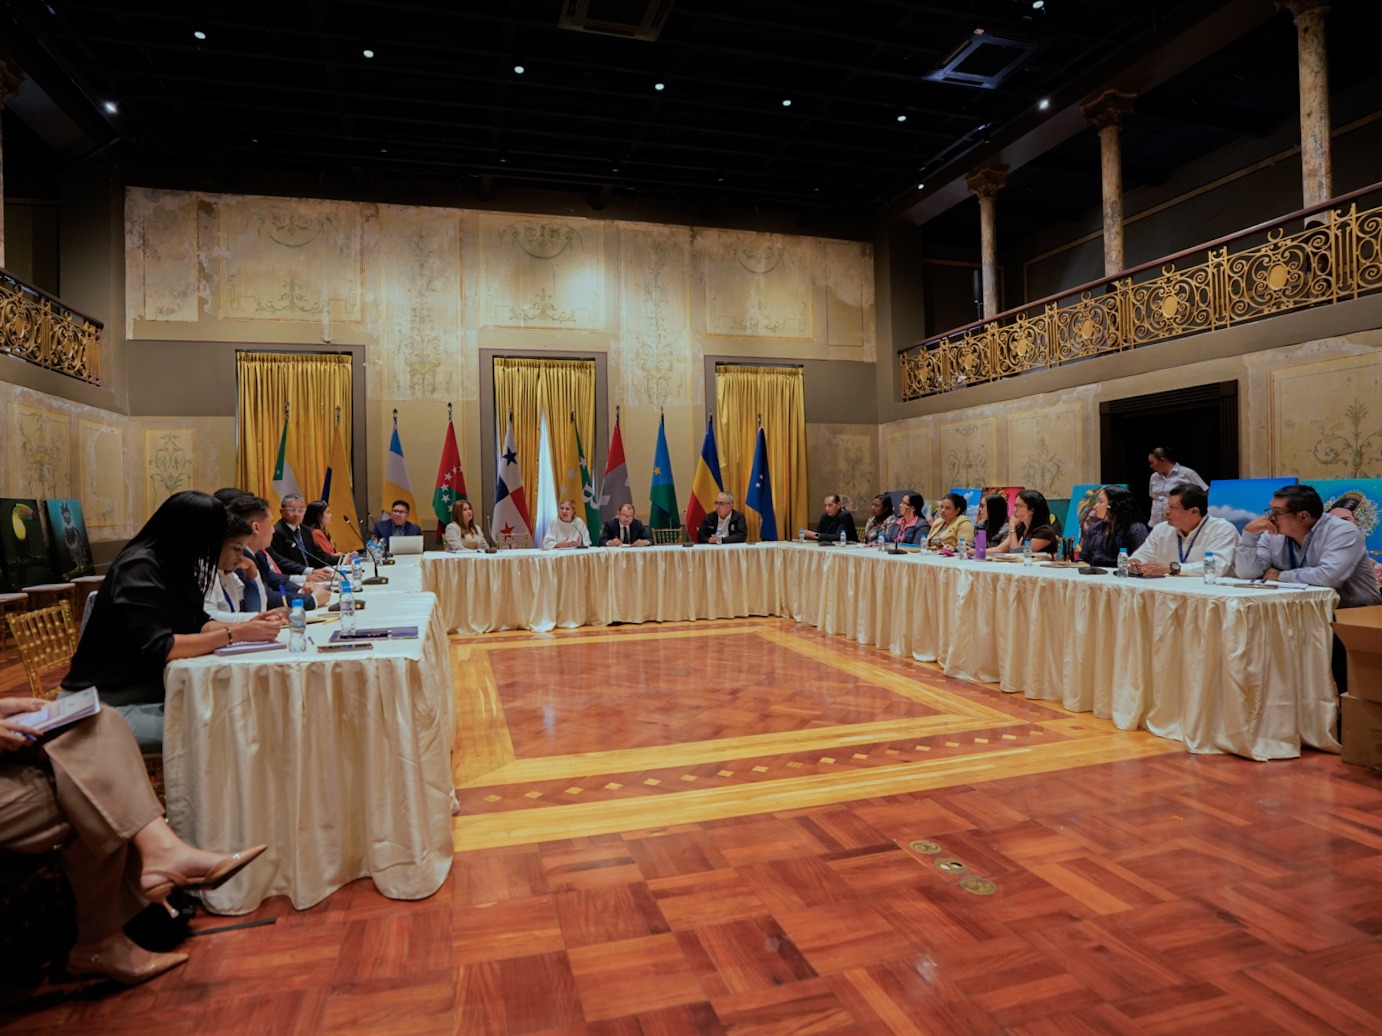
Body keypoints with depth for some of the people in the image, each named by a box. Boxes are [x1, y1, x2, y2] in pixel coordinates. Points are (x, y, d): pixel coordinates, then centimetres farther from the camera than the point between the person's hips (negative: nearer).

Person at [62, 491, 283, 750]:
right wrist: (234, 634, -27)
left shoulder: (175, 565, 7)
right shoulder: (138, 568, -19)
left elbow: (197, 623, 7)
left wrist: (245, 627, -10)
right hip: (112, 703, -8)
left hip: (153, 693, 8)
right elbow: (157, 649, -27)